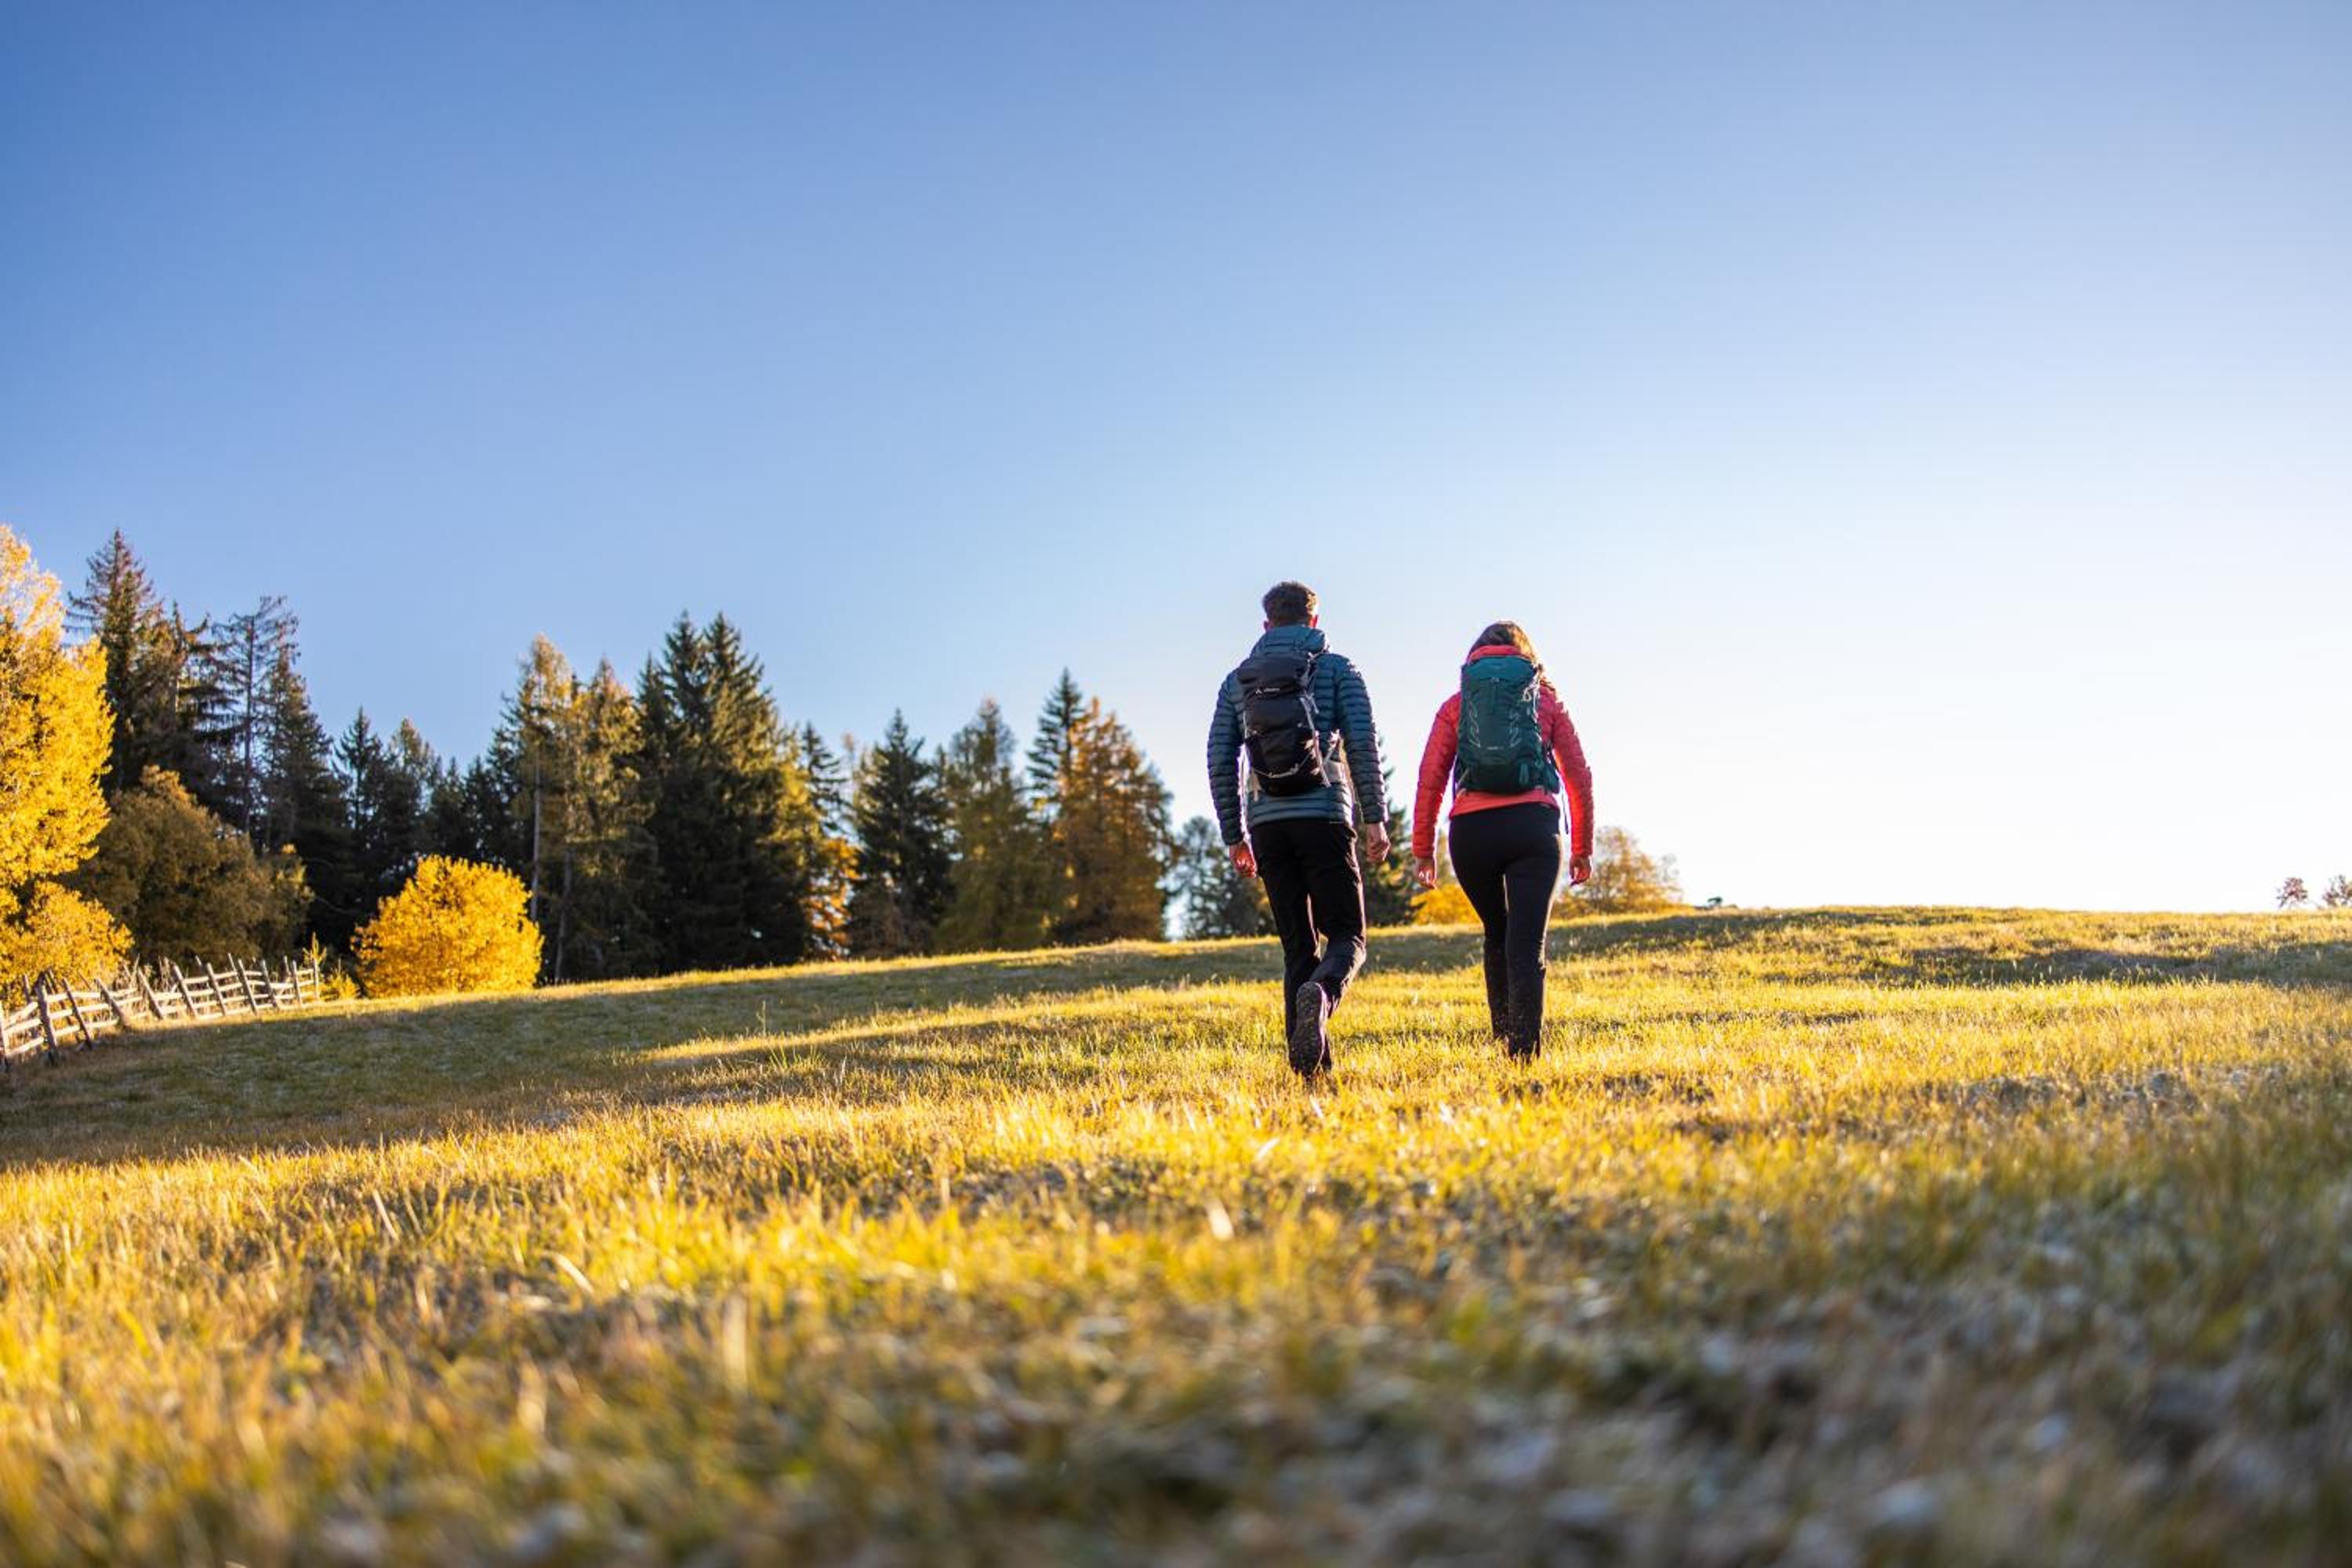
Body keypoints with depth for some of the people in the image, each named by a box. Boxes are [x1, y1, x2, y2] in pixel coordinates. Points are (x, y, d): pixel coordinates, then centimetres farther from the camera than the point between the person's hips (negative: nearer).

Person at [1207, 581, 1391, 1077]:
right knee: (1346, 936, 3)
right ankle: (1320, 994, -30)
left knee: (1297, 945, 10)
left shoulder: (1237, 680, 15)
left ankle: (1308, 1058, 0)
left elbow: (1220, 762, 10)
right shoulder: (1337, 669, 7)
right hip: (1323, 817, -3)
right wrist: (1375, 818, -5)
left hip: (1266, 825, 3)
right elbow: (1362, 744, -5)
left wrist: (1234, 837, 14)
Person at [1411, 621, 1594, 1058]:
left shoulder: (1455, 705, 16)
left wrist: (1423, 851, 11)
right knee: (1527, 944, -4)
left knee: (1498, 936, 21)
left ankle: (1503, 1037, 20)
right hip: (1534, 826, -1)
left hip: (1471, 829, 1)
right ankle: (1525, 1045, -19)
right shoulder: (1547, 701, 16)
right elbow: (1579, 776, 13)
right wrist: (1582, 848, 21)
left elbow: (1430, 780, 7)